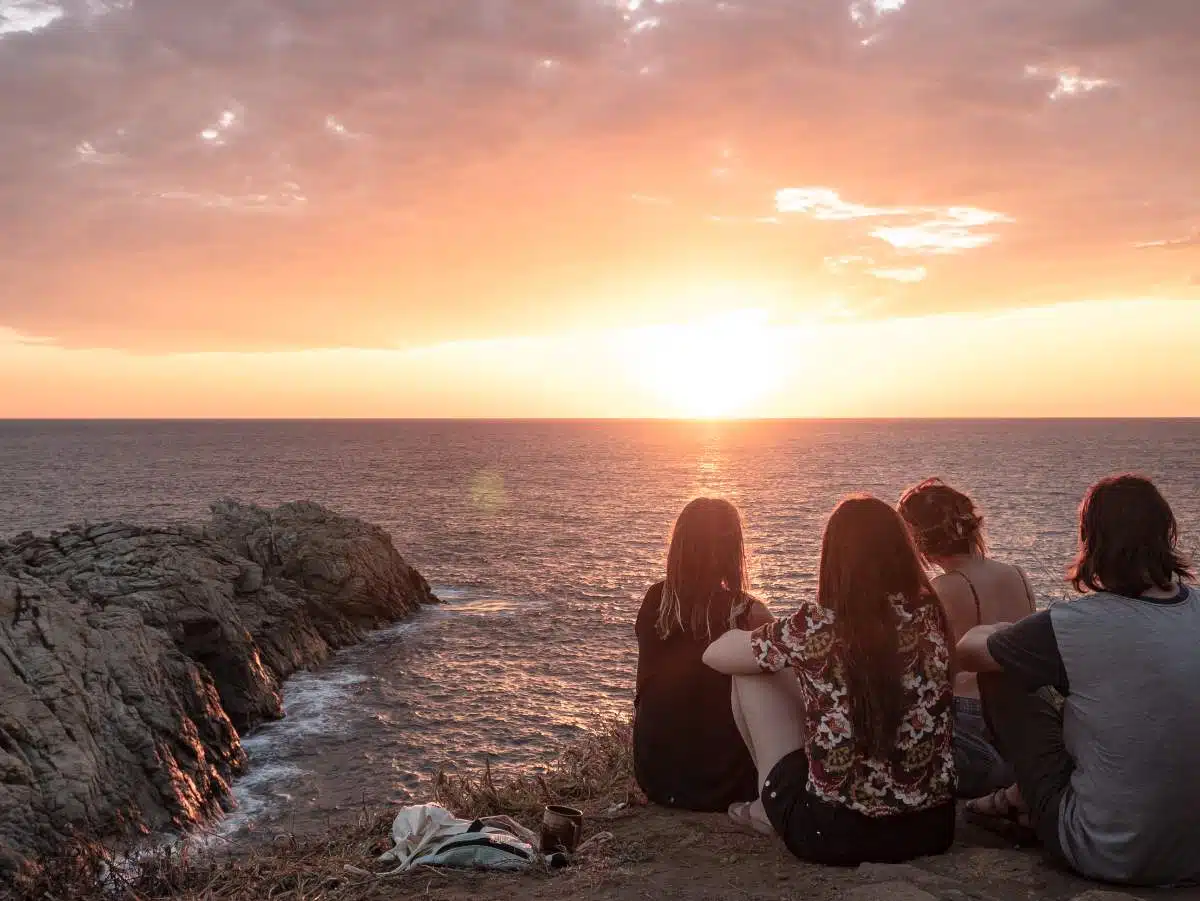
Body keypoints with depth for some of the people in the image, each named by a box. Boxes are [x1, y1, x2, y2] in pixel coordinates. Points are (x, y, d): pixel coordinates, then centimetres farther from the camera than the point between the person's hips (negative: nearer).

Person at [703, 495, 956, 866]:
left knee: (751, 673, 10)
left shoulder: (812, 627, -14)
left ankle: (772, 806, 25)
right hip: (932, 825, 5)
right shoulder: (931, 617, -4)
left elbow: (715, 654, 4)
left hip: (830, 832, -4)